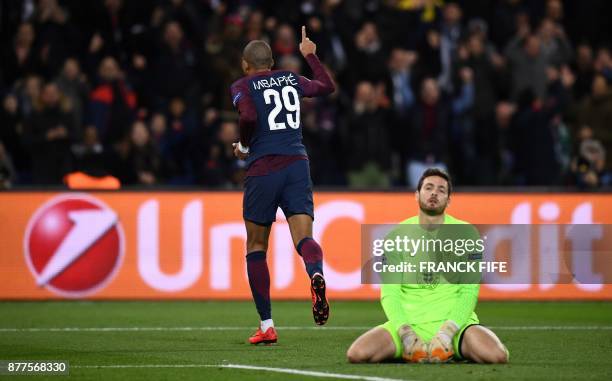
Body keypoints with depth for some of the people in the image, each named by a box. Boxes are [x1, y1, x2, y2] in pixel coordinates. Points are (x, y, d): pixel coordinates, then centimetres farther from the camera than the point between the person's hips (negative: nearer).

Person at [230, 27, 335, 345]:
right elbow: (328, 86, 32)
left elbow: (248, 117, -17)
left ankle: (266, 325, 8)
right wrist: (311, 55, 44)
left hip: (263, 169, -3)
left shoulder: (242, 86, 3)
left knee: (256, 247, 10)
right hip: (297, 164, 3)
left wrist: (243, 146, 1)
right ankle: (316, 274, -46)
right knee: (303, 237, -8)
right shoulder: (291, 80, 16)